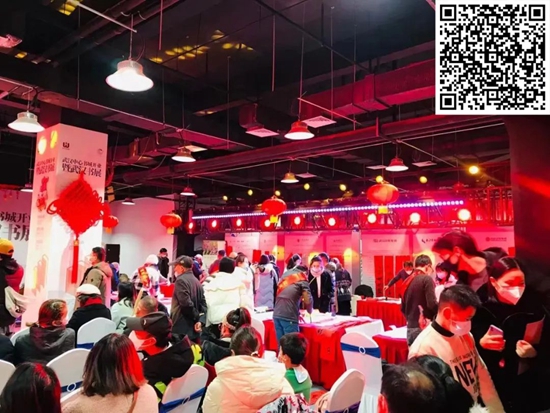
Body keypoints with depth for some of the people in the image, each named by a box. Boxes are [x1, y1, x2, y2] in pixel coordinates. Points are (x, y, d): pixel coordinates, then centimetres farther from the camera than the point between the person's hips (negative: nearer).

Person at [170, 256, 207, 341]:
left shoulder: (181, 280, -11)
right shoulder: (196, 281, 15)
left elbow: (186, 303, -21)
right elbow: (203, 304, 8)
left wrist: (197, 317, -8)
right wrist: (200, 321, -4)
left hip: (181, 328, -8)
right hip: (193, 328, 8)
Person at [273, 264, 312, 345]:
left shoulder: (286, 275, 21)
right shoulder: (302, 280, 4)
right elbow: (308, 300, -4)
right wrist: (310, 311, 16)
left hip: (276, 315, 6)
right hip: (289, 317, -6)